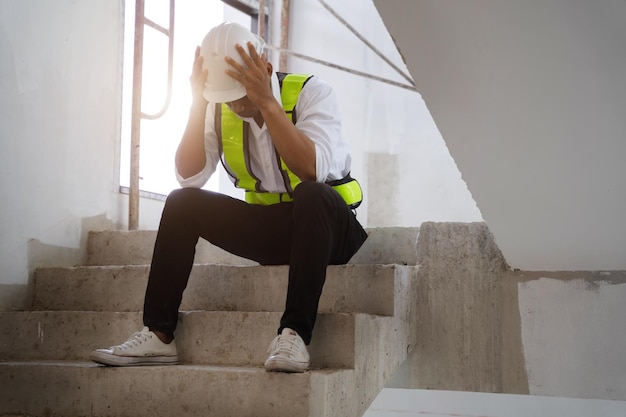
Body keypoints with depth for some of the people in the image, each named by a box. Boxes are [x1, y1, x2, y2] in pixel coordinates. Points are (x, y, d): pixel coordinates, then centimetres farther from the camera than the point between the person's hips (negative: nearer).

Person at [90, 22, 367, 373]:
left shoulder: (311, 92, -15)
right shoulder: (219, 108, 0)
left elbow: (312, 170, -32)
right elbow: (190, 178, -10)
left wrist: (266, 101, -34)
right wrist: (198, 103, -18)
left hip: (326, 226, -5)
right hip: (268, 230, 5)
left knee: (311, 193, -37)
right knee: (182, 202, -11)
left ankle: (295, 333, -38)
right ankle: (159, 334, -14)